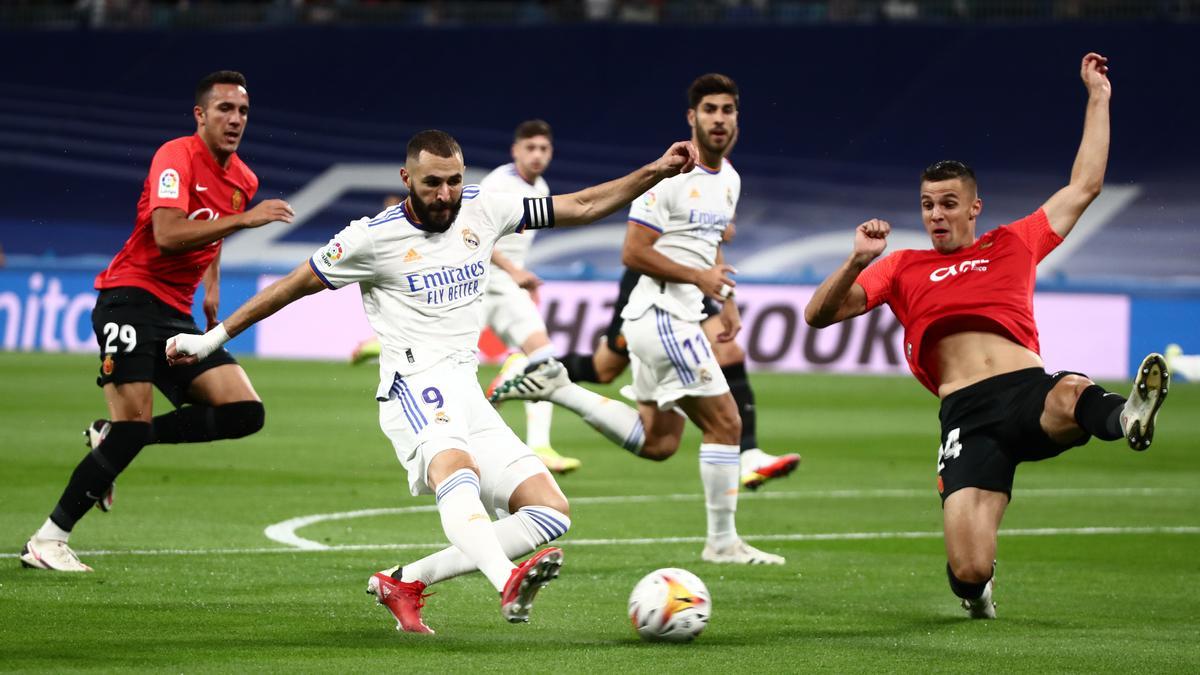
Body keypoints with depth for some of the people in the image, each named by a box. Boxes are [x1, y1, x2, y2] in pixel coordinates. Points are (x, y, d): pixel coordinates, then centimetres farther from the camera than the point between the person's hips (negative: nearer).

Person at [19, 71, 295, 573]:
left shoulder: (243, 180, 11)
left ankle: (113, 437, 4)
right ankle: (46, 542, -11)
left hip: (175, 313, 8)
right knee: (134, 422, -20)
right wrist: (245, 218, -28)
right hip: (131, 297, -8)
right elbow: (167, 235, -27)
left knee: (245, 412, -7)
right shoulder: (177, 156, -13)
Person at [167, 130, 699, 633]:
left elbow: (582, 206, 15)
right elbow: (293, 286, 7)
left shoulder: (482, 210, 10)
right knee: (458, 469, -39)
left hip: (469, 392, 7)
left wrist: (656, 173, 6)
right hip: (416, 386, -7)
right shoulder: (374, 237, -3)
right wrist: (212, 338, 9)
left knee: (551, 513, -4)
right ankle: (509, 584, -65)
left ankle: (404, 582, -5)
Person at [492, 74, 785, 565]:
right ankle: (722, 542, 1)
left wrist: (727, 301, 15)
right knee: (725, 423, -7)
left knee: (657, 442, 13)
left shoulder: (729, 180, 14)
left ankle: (556, 388, 13)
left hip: (679, 318, 9)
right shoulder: (672, 176, -14)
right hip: (662, 316, -9)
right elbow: (633, 253, -16)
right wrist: (699, 277, -15)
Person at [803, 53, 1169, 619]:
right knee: (969, 570, -14)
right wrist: (856, 262, -3)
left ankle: (1128, 419, -72)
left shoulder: (1013, 245, 21)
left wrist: (1097, 98, 28)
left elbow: (1084, 186, 27)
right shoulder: (904, 268, 20)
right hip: (967, 414, 0)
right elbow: (819, 315, 15)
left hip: (1030, 387, 0)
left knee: (1071, 397, -40)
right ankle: (976, 582, 21)